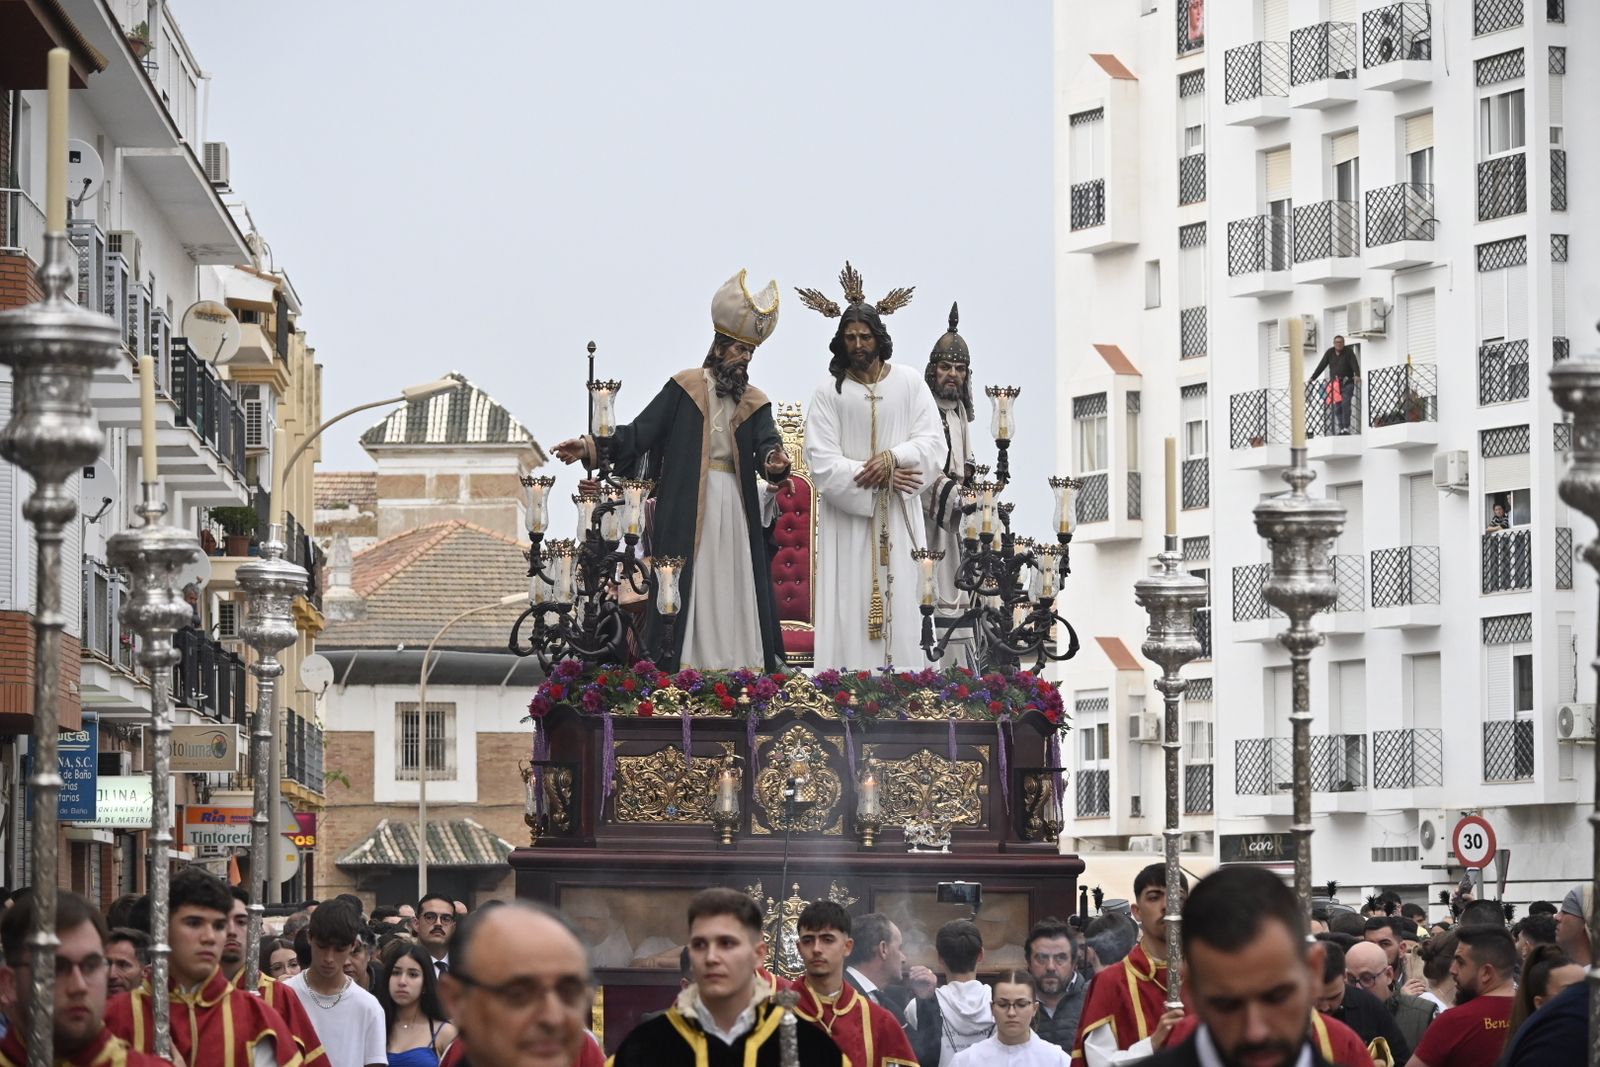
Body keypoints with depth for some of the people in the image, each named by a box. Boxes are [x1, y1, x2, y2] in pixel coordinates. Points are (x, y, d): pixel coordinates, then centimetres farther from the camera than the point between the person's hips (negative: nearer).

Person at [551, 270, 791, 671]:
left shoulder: (755, 403, 12)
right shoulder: (684, 388, 2)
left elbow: (768, 443, -5)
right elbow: (638, 434, -2)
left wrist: (774, 463, -30)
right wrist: (590, 447, -15)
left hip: (736, 512, 4)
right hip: (687, 512, -4)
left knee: (732, 595, 2)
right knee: (687, 592, -7)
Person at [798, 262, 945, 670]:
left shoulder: (909, 383, 4)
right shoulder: (830, 391, -1)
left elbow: (932, 442, 1)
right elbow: (822, 462, -7)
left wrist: (894, 458, -16)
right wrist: (875, 478, -13)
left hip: (899, 519, 1)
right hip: (847, 519, -1)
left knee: (901, 606, -1)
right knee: (849, 607, -5)